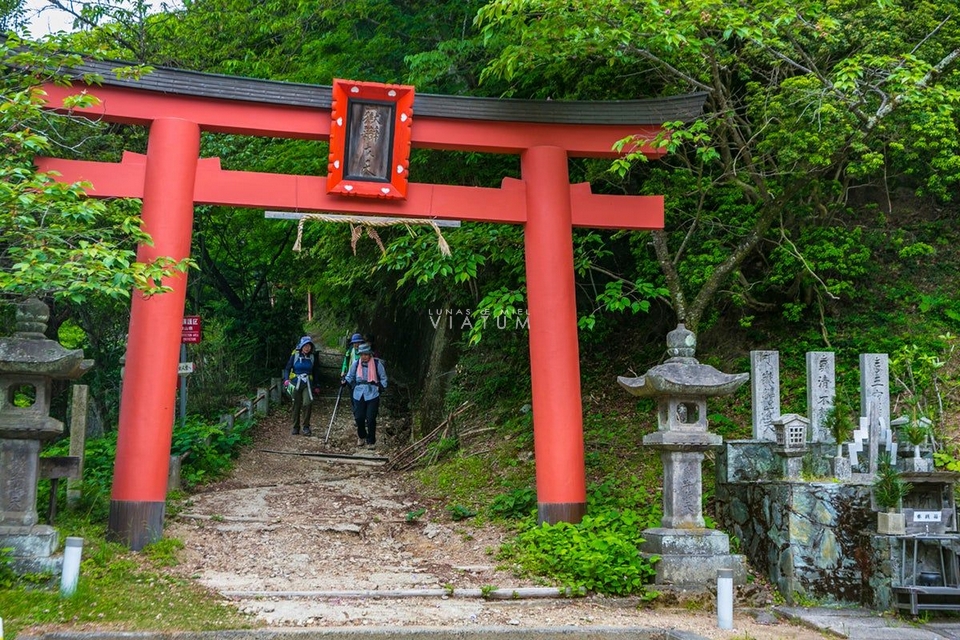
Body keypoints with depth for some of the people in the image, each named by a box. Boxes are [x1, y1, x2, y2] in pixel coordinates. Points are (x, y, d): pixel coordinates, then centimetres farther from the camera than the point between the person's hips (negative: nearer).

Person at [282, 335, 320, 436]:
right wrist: (286, 379, -18)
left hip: (307, 384, 1)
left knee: (307, 403, -16)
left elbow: (315, 372, 16)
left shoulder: (312, 357, 6)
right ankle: (296, 427, 18)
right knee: (296, 405, 5)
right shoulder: (295, 355, -2)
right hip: (296, 384, -1)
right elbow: (287, 368, 0)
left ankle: (306, 427, -6)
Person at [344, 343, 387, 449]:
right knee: (359, 418, 4)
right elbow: (350, 376, 19)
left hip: (372, 395, -3)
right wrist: (351, 384, 1)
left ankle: (371, 441, 9)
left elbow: (383, 378, 8)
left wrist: (380, 388, -3)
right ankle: (362, 437, 29)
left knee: (371, 419, -5)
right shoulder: (357, 364, 3)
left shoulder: (377, 363, -3)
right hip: (359, 395, 3)